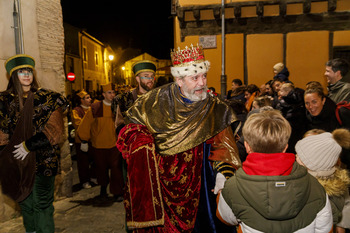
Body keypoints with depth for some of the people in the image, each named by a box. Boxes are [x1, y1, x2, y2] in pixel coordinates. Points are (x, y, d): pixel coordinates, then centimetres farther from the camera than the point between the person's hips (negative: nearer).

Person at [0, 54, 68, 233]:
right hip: (17, 163, 3)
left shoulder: (47, 98, -4)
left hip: (43, 160, -3)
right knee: (26, 204, 14)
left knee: (42, 205, 3)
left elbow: (53, 131, -10)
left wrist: (29, 146, -15)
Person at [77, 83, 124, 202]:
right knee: (101, 169, 13)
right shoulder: (95, 108, -5)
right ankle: (103, 191, 35)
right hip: (99, 145, 0)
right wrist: (84, 141, 4)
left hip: (114, 144, 0)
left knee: (116, 169, -2)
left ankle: (117, 192, 12)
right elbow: (85, 125, 1)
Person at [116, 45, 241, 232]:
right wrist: (142, 143, -15)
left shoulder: (214, 107, -4)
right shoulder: (157, 101, -6)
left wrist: (223, 172, -19)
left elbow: (222, 144, -4)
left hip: (195, 181, -1)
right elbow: (135, 127, 5)